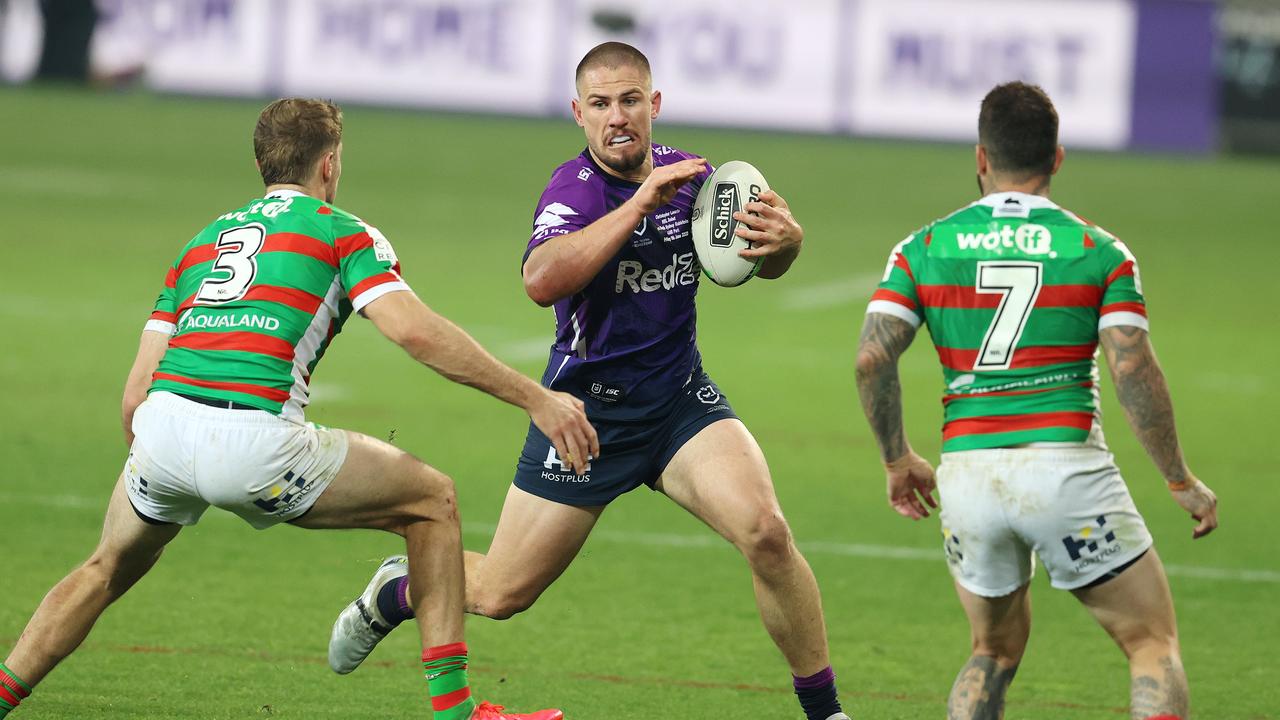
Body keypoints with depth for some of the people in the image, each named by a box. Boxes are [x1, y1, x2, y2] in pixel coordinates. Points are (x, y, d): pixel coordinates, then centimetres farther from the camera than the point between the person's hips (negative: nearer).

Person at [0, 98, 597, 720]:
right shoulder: (340, 231, 13)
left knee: (108, 571, 34)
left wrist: (169, 492, 38)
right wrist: (533, 397, -1)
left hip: (161, 433, 5)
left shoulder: (202, 242, 28)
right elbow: (415, 332, -4)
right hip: (255, 442, -5)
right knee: (431, 500, 15)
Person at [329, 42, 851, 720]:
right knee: (500, 594, 6)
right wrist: (638, 204, -40)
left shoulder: (686, 176, -2)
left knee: (765, 531, -22)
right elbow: (542, 279, -37)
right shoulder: (575, 187, -18)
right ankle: (395, 592, 40)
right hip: (587, 404, -3)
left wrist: (783, 239, -15)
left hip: (680, 397, 3)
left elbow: (752, 258, 10)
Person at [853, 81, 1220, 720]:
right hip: (1067, 469, -3)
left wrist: (897, 460, 10)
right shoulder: (1100, 252, 1)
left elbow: (872, 357, -4)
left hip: (967, 475, 3)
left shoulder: (924, 249, 6)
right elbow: (1133, 371, -7)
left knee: (996, 651, 24)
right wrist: (1181, 481, 2)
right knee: (1153, 642, 8)